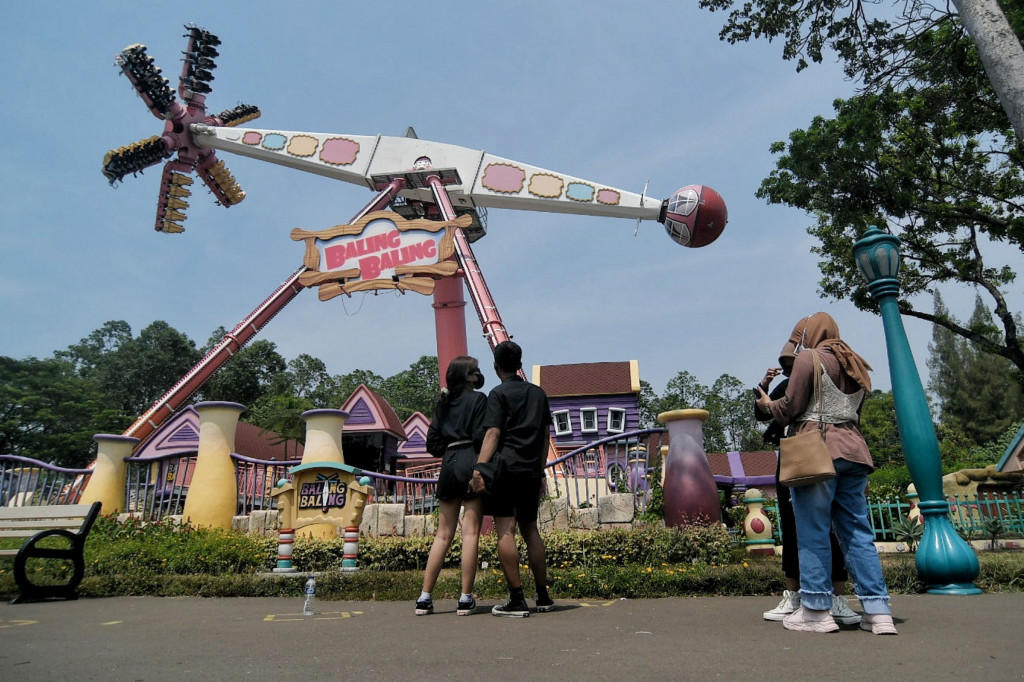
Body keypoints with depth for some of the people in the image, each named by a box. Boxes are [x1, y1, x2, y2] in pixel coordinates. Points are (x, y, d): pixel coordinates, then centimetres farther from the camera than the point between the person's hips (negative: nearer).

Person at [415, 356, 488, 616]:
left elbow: (432, 443, 12)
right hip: (471, 464, -6)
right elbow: (481, 437, -11)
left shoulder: (443, 403, 16)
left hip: (448, 466, 6)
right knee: (471, 532, -3)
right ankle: (466, 599, -2)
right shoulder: (478, 398, -2)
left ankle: (425, 597, 8)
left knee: (443, 534, 8)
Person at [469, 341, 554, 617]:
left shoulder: (499, 393, -2)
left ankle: (517, 600, -6)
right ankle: (543, 597, 19)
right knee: (530, 530, 14)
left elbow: (493, 433, -14)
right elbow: (545, 436, 16)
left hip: (505, 467, -6)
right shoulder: (539, 393, 15)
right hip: (531, 470, 6)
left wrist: (479, 467, -19)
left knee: (505, 531, -4)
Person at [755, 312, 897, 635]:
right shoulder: (855, 366, 22)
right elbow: (854, 412, 22)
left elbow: (790, 408, -6)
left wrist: (767, 404, 14)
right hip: (853, 449, 7)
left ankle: (816, 611, -2)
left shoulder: (809, 358, -1)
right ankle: (877, 611, 7)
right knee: (857, 531, 8)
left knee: (813, 532, -4)